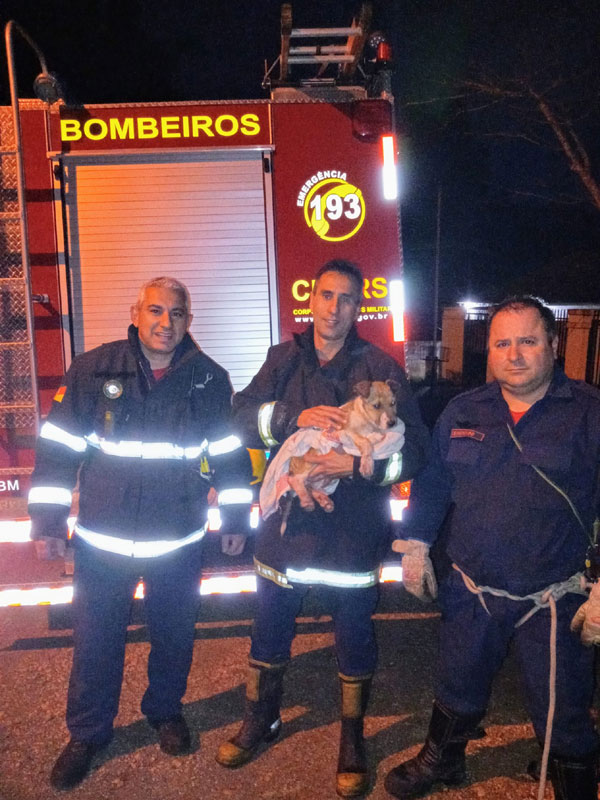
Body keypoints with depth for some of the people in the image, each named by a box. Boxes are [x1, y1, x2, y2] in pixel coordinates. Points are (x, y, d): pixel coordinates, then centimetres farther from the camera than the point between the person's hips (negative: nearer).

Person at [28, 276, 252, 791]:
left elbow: (231, 454, 5)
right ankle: (87, 733, 37)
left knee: (174, 634, 18)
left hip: (179, 543, 1)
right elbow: (57, 448, -3)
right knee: (95, 641, 13)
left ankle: (166, 710, 45)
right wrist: (47, 522, -3)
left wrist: (236, 519, 7)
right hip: (102, 541, 0)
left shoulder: (210, 380, -3)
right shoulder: (93, 370, -7)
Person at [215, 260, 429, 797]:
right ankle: (261, 719, 45)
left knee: (354, 638, 14)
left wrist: (358, 465, -23)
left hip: (354, 530, -2)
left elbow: (414, 449, -9)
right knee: (270, 630, 19)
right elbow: (244, 416, -7)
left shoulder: (380, 368, -6)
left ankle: (353, 738, 39)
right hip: (288, 520, 3)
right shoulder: (284, 359, 4)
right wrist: (296, 417, -23)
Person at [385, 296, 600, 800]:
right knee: (458, 686, 25)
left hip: (553, 601, -3)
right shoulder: (462, 413, 1)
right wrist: (416, 547, 8)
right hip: (471, 592, 4)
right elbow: (433, 483, 10)